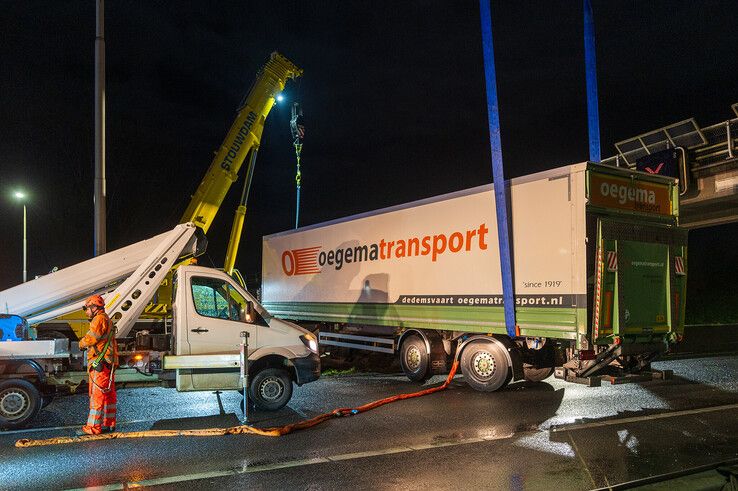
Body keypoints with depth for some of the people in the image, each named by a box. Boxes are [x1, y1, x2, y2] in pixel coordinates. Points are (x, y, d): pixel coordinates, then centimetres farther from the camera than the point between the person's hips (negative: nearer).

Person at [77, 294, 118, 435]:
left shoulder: (100, 319, -10)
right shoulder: (107, 320, 23)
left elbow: (91, 338, -16)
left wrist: (81, 343, 3)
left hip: (100, 364, -10)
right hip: (108, 364, 10)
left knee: (97, 395, -7)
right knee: (108, 395, 13)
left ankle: (93, 427, -5)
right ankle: (109, 424, 20)